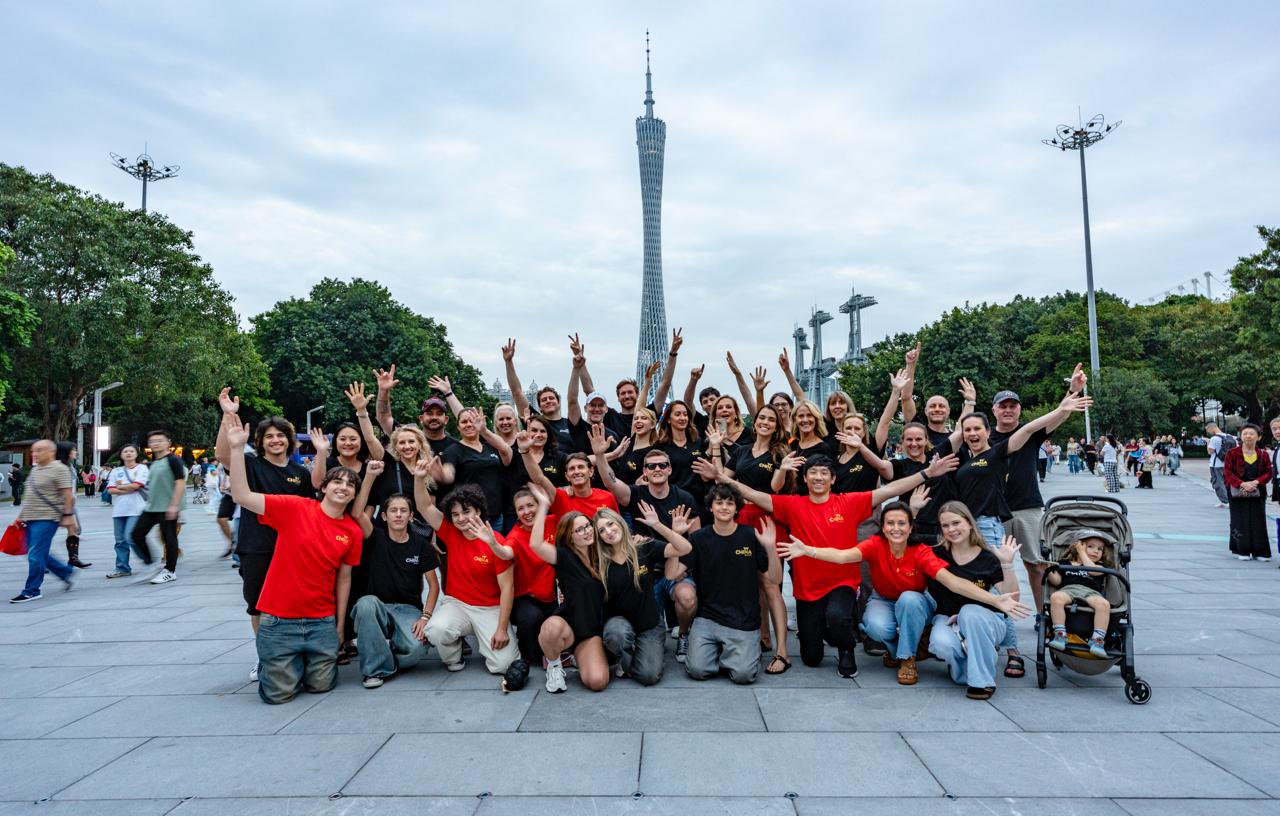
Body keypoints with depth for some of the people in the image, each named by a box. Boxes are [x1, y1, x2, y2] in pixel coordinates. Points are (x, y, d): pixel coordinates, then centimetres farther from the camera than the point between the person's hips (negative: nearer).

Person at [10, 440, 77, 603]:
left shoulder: (59, 469, -10)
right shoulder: (35, 469, 15)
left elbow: (67, 494, -14)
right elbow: (31, 496, 22)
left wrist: (68, 515, -18)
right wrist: (22, 515, 20)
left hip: (47, 519, -9)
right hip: (31, 518, 9)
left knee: (35, 556, -8)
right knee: (40, 554, 10)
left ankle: (32, 591, 1)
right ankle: (67, 572, 25)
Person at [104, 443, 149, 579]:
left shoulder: (142, 468, 2)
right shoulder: (116, 471, 15)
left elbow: (136, 485, -11)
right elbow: (110, 489, 4)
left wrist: (120, 486, 1)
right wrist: (128, 490, -9)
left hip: (135, 509, -5)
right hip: (118, 510, 5)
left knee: (130, 537, -14)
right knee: (120, 541, 7)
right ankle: (122, 568, 15)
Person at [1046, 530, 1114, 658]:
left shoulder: (1100, 566, 27)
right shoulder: (1064, 564, 25)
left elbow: (1092, 570, 3)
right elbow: (1057, 581, 14)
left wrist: (1082, 553, 16)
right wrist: (1048, 571, -6)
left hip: (1091, 592, 1)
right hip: (1068, 589, -1)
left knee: (1104, 604, -34)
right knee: (1056, 597, -36)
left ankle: (1098, 639, -32)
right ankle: (1060, 635, -34)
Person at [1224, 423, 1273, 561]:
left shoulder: (1263, 455, 5)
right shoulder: (1232, 453, -3)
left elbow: (1268, 473, 3)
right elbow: (1227, 473, -6)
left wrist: (1256, 482, -15)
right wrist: (1242, 484, -19)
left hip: (1257, 493, 2)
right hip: (1237, 493, -2)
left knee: (1258, 522, 4)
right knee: (1241, 521, 0)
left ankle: (1260, 551, 14)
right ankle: (1242, 551, 9)